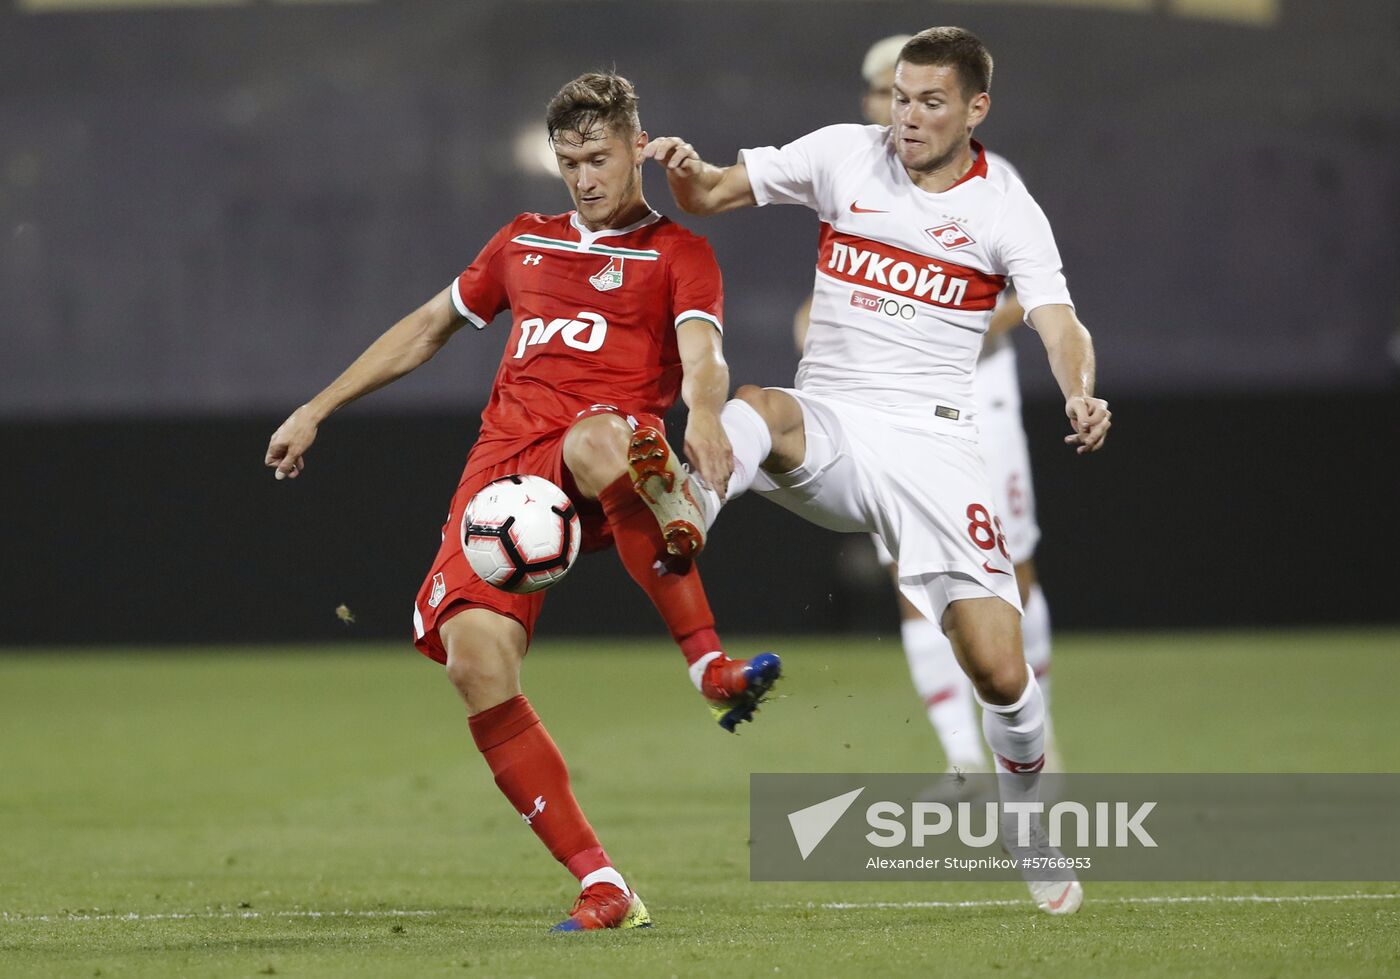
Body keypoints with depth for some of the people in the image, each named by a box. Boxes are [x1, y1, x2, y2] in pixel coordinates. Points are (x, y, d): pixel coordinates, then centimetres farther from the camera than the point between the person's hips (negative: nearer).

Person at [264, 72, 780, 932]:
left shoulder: (677, 254, 13)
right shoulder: (525, 243, 28)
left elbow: (703, 355, -6)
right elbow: (428, 328, 38)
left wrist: (704, 412, -30)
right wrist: (315, 412, 35)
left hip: (600, 464, -4)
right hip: (505, 458, 4)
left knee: (600, 441, -44)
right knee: (475, 656, -21)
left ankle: (712, 666, -42)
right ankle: (601, 889, -21)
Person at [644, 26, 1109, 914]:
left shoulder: (1006, 210, 0)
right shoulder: (843, 155, 5)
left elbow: (1061, 327, -11)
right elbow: (707, 198, 11)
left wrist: (1081, 395, -34)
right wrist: (683, 169, -14)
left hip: (932, 441, -1)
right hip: (828, 426, 1)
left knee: (1001, 672, -8)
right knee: (755, 412, -37)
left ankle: (1031, 837, 18)